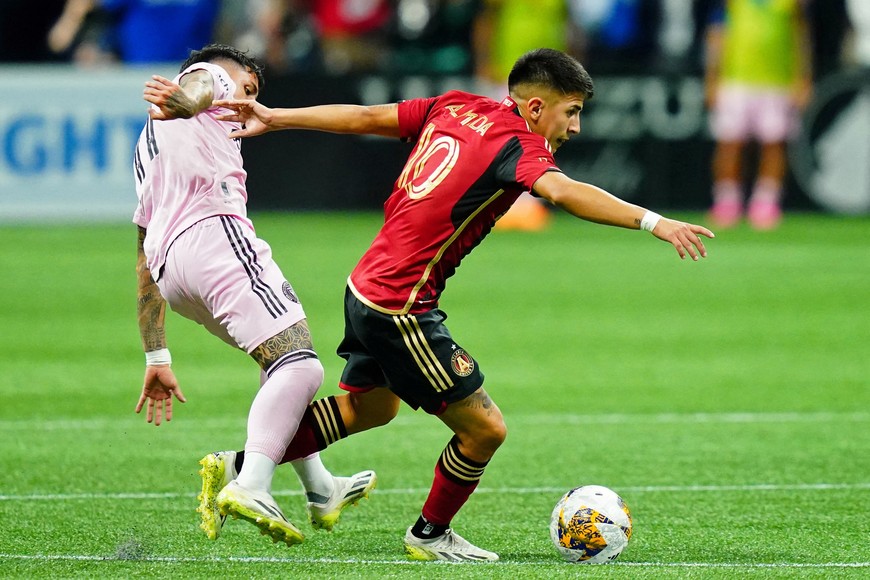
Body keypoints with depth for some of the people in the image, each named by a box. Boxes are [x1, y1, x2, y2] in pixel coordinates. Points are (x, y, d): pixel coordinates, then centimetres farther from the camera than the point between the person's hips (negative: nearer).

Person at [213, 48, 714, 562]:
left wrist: (274, 118, 20)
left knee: (372, 408, 33)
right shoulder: (517, 147, -17)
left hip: (366, 288, 10)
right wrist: (653, 222, -45)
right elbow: (563, 192, -37)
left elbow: (363, 117, 12)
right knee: (486, 429, 0)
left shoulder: (456, 108, 6)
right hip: (402, 309, -10)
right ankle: (431, 534, 22)